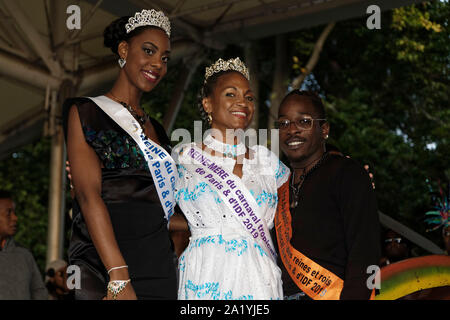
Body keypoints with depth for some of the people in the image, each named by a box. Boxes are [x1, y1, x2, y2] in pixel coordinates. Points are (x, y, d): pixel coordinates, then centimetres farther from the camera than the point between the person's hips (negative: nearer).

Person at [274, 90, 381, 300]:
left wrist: (352, 296, -22)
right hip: (286, 295, 5)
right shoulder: (282, 185, 17)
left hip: (333, 295, -5)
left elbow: (364, 256, -12)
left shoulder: (347, 173, -3)